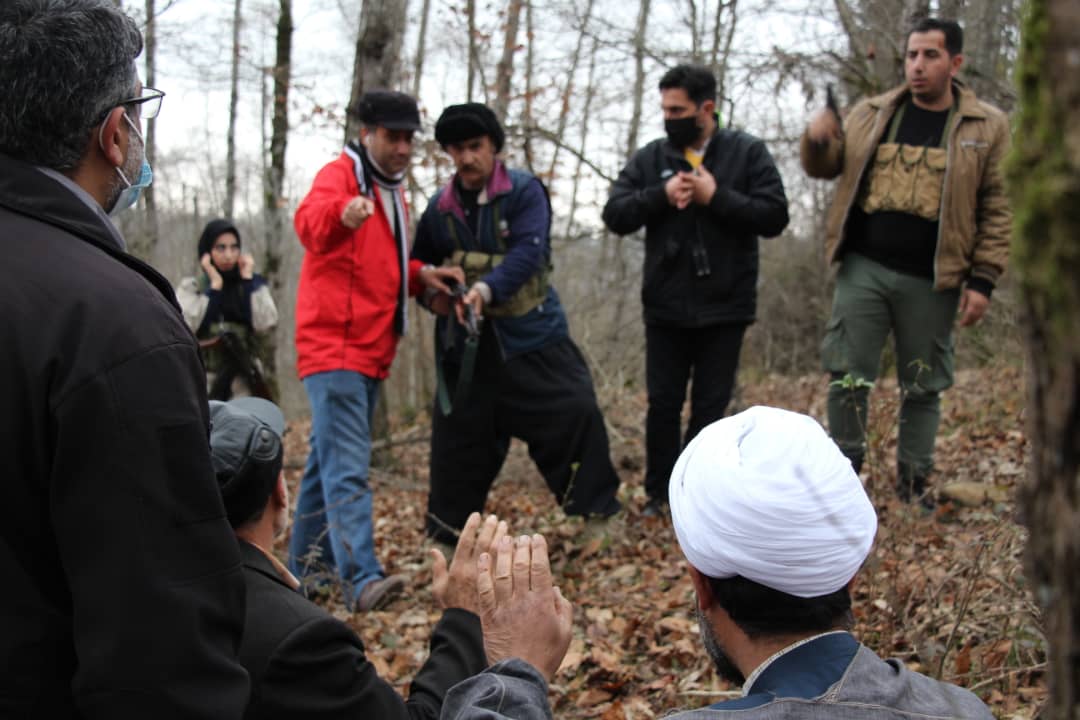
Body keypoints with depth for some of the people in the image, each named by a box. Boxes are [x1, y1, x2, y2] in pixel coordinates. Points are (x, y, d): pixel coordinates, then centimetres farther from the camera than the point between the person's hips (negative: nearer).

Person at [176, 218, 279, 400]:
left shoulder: (252, 285, 10)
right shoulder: (191, 287, 8)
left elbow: (266, 323, -8)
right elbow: (187, 325, -11)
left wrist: (248, 280, -4)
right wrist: (214, 286, -6)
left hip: (245, 383, 1)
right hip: (203, 383, -1)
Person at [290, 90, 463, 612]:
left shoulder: (392, 188, 18)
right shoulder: (341, 174, -8)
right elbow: (309, 222, -31)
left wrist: (419, 275, 9)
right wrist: (342, 213, -53)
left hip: (371, 350, 9)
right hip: (334, 346, -9)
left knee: (331, 456, 16)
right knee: (347, 466, -17)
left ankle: (308, 561, 27)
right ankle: (362, 578, -24)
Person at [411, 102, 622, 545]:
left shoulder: (525, 191, -5)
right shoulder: (440, 206, 7)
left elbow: (529, 250, -20)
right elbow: (419, 265, 19)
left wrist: (488, 288, -35)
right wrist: (431, 292, -4)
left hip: (531, 336, -3)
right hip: (465, 344, 3)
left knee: (576, 414, -8)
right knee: (458, 435, 7)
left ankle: (596, 505, 11)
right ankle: (448, 532, 21)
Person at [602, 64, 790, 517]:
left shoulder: (748, 153, -1)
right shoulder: (650, 158, 4)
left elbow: (774, 216, -9)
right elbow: (614, 215, -1)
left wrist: (716, 197, -17)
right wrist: (660, 195, -15)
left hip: (725, 308, -1)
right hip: (666, 306, 2)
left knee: (711, 406, 6)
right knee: (663, 403, 7)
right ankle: (659, 494, 19)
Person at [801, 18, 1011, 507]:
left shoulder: (987, 127, 1)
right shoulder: (870, 115, 8)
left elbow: (998, 210, -1)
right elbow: (825, 167, 14)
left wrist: (983, 280, -7)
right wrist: (818, 140, -10)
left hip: (931, 281, -1)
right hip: (863, 269, 2)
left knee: (923, 387, 9)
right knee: (847, 376, 1)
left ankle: (914, 480, 24)